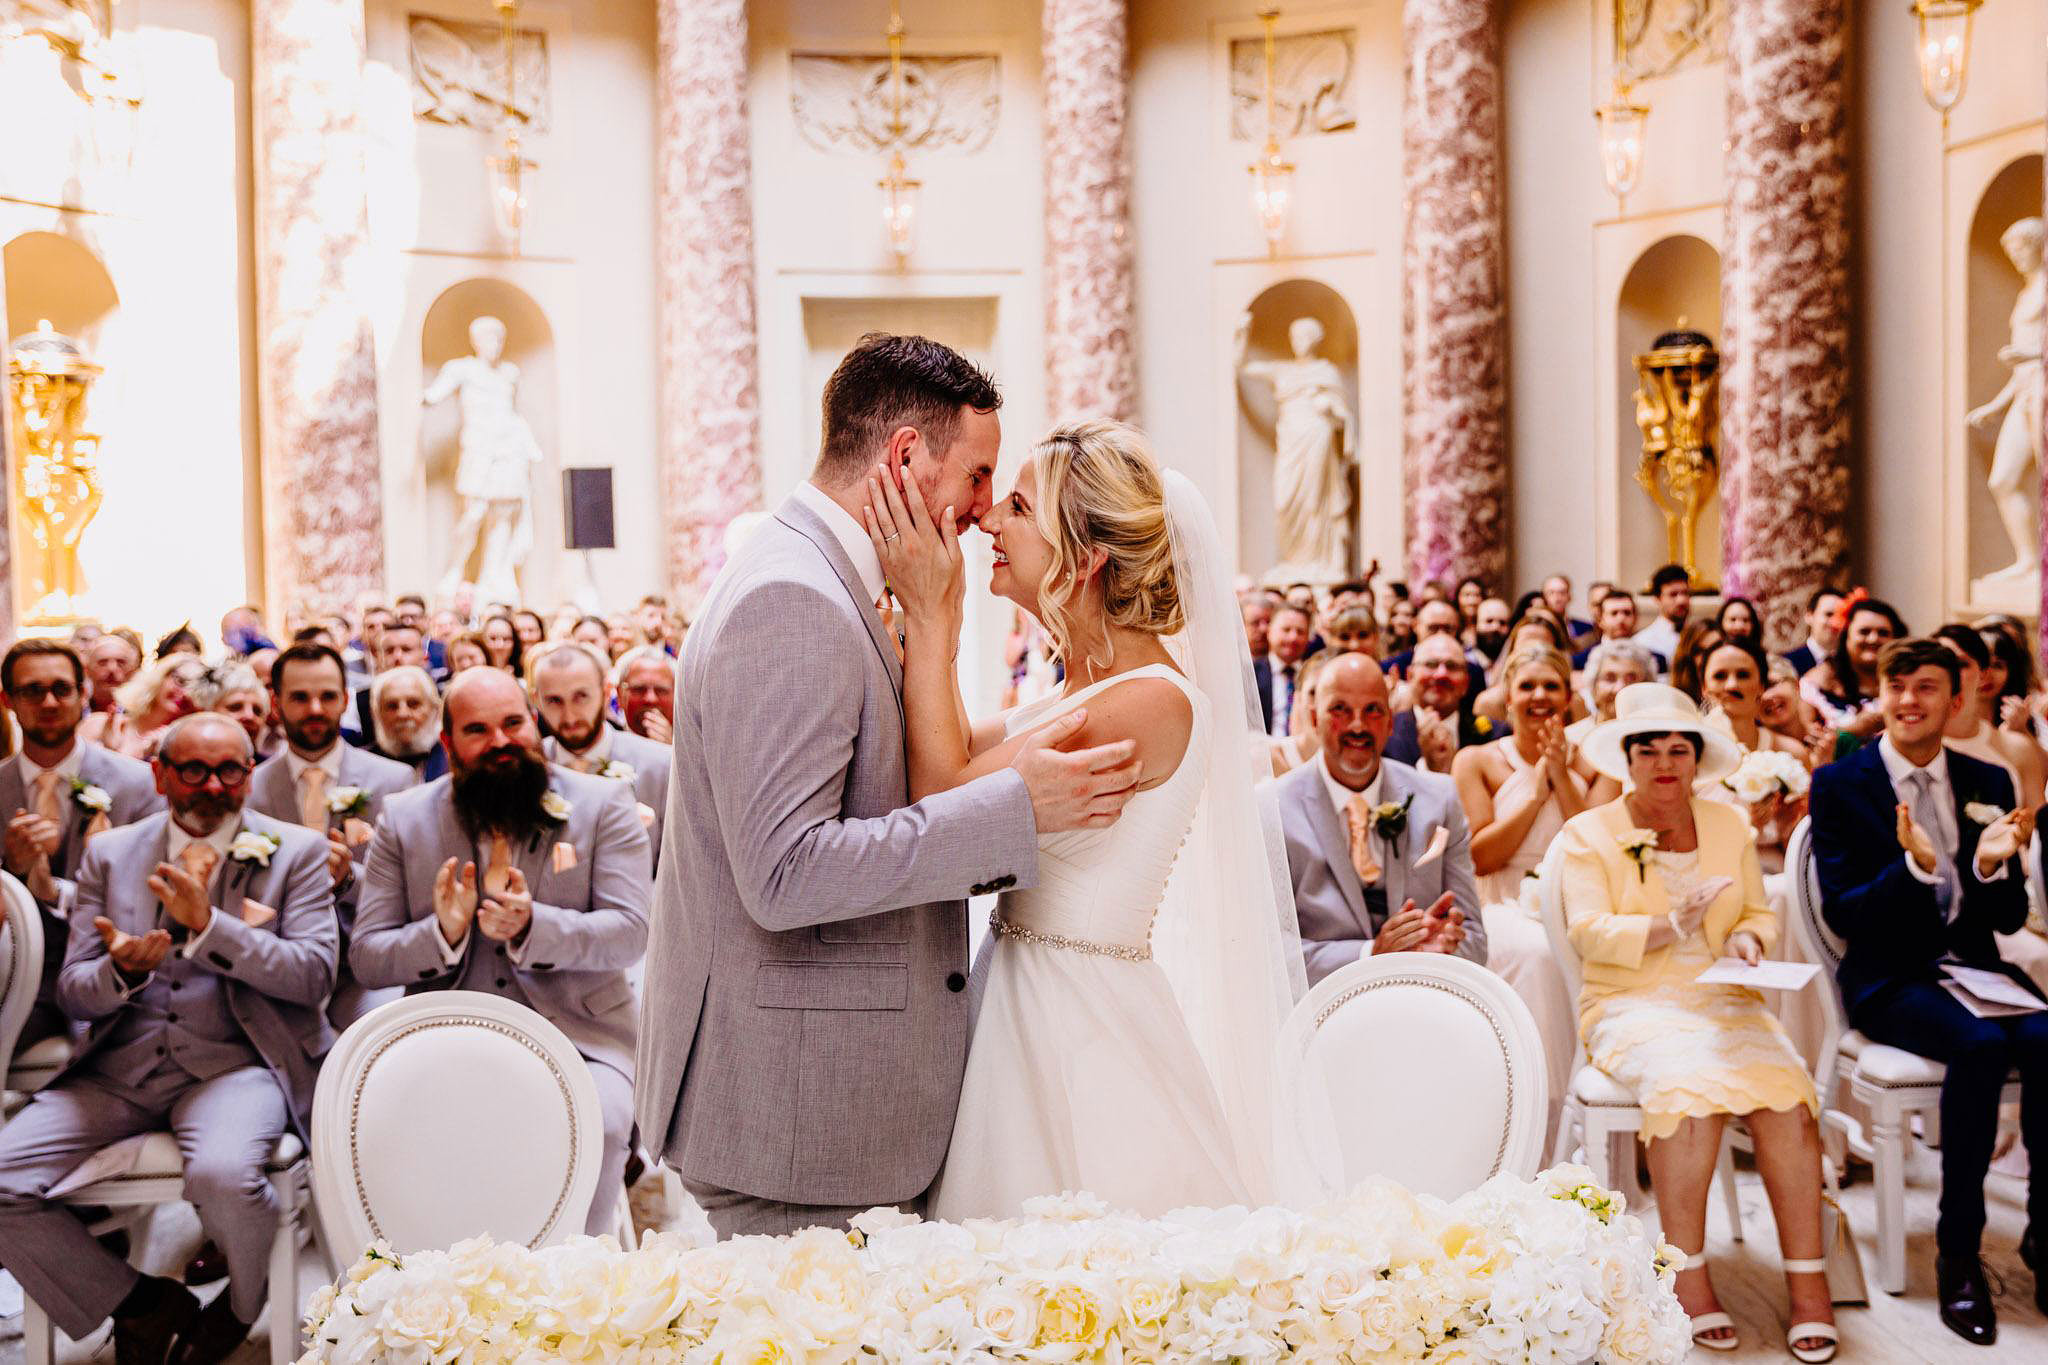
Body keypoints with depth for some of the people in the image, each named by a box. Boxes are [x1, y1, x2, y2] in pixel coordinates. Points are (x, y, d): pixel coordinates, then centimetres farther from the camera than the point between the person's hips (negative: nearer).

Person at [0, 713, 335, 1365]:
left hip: (234, 1061, -4)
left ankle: (247, 1304, 3)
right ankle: (142, 1303, 6)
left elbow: (314, 976, -7)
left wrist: (206, 926, -19)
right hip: (119, 1067, 4)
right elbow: (73, 992, 10)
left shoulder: (295, 852, 4)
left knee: (222, 1175, -34)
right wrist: (122, 972, -15)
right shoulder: (110, 853, 13)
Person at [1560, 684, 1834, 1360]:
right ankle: (1687, 1277, -22)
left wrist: (1746, 936, -6)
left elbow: (1761, 913, 18)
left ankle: (1808, 1282, -19)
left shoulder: (1730, 825, 16)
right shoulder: (1588, 834, 4)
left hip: (1723, 999, 3)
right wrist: (1675, 926, -18)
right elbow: (1589, 933, -6)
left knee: (1786, 1092, -27)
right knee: (1687, 1085, -34)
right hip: (1631, 1004, -3)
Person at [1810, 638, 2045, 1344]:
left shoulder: (1988, 783, 9)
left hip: (1974, 964, 4)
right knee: (1980, 1047, -32)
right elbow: (1842, 914, -8)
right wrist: (1913, 866, -25)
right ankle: (1958, 1252, -18)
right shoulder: (1840, 783, -2)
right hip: (1890, 978, -4)